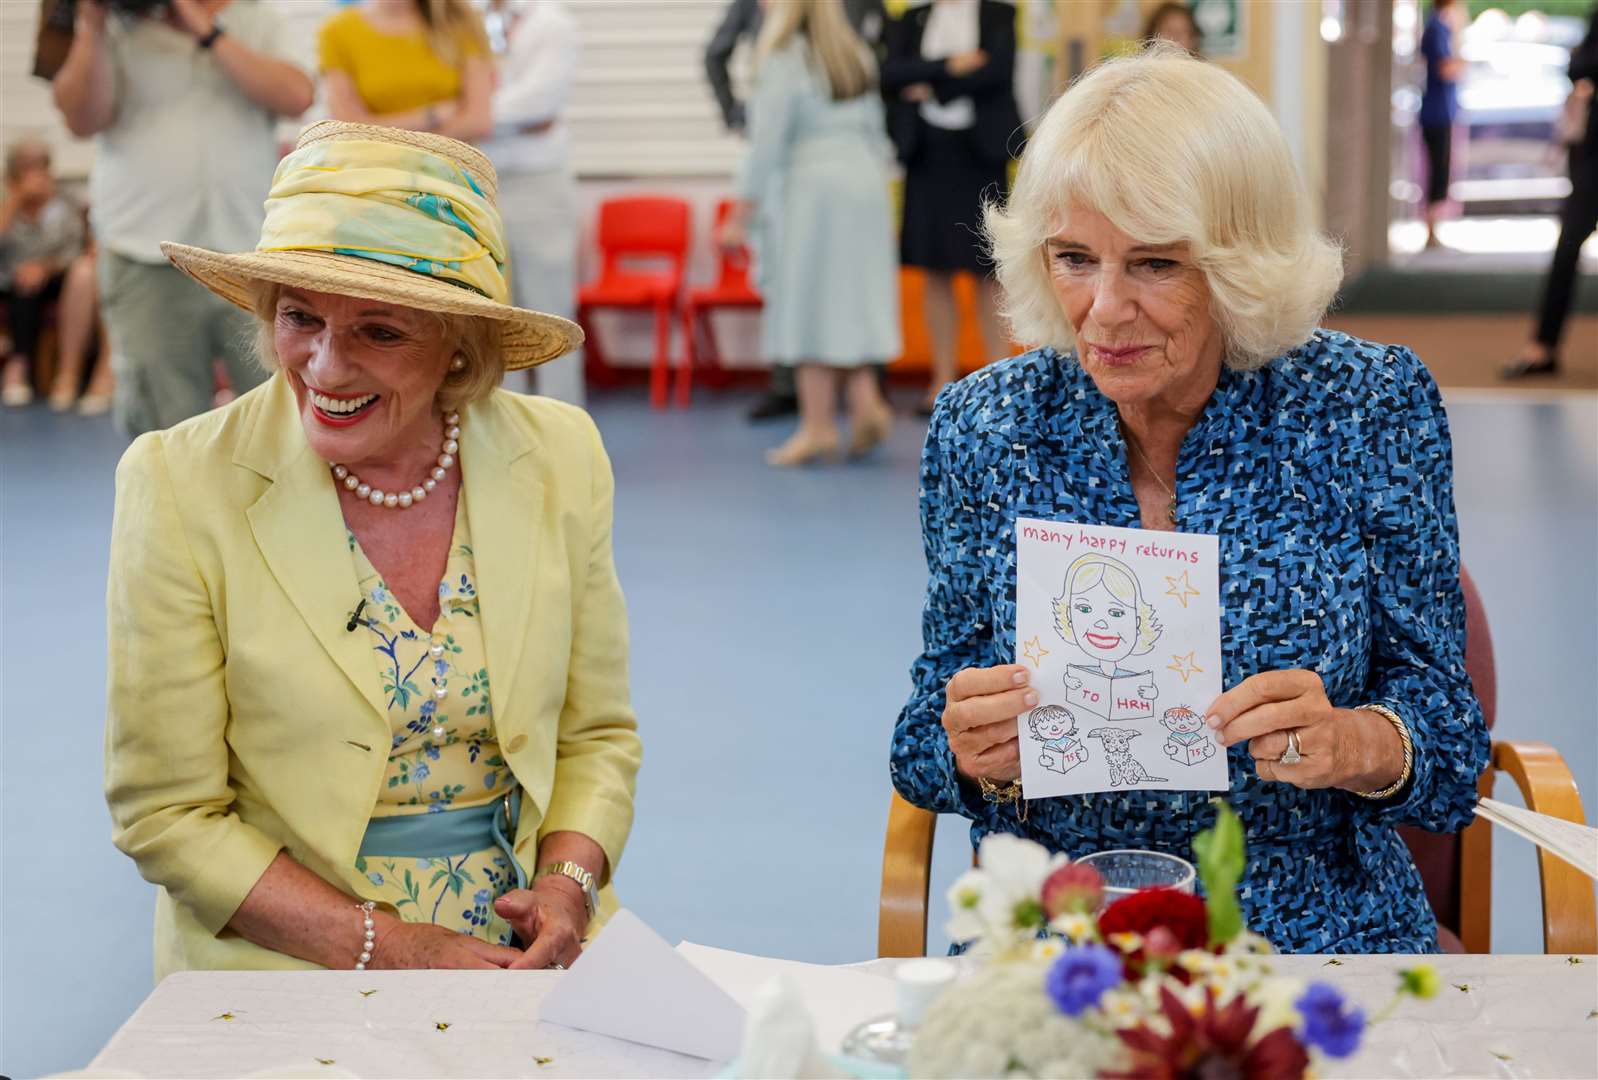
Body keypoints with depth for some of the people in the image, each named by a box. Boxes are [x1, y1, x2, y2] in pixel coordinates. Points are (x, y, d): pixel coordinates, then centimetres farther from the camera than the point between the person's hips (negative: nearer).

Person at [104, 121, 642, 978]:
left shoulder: (560, 458, 0)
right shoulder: (178, 485, -9)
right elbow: (166, 812, -5)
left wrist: (569, 882, -9)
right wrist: (387, 947, -15)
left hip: (525, 961, 3)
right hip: (283, 974, -2)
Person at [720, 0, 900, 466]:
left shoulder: (785, 63, -9)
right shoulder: (859, 57, 12)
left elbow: (767, 146, -11)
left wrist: (739, 216, -6)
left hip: (812, 188, -7)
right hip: (866, 184, 7)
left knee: (811, 305, 0)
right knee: (851, 302, 13)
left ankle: (819, 424, 2)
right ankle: (866, 402, 0)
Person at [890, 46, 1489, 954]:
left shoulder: (1373, 410, -3)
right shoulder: (983, 427, 0)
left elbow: (1444, 719, 0)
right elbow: (931, 743, 6)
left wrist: (1352, 743, -21)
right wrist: (979, 756, -16)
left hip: (1321, 932, -1)